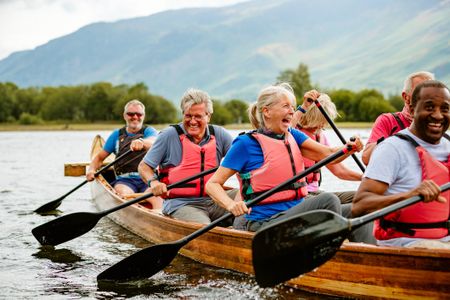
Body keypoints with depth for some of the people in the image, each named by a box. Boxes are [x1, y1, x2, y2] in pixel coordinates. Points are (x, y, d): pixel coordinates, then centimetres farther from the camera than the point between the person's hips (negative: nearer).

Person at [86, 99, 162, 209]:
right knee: (125, 194, -34)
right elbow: (100, 157, 23)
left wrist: (141, 142, -41)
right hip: (125, 179, 2)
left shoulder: (149, 131, 10)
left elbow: (153, 142, -16)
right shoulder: (117, 135, 18)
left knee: (157, 197, -34)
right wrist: (91, 169, 0)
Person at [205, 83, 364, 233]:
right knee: (327, 200, -24)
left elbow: (328, 154, 1)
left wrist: (350, 148, -20)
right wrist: (231, 204, -27)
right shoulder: (246, 143, -7)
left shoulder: (292, 136, 12)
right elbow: (212, 184, -8)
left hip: (295, 212, 7)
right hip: (265, 223, -7)